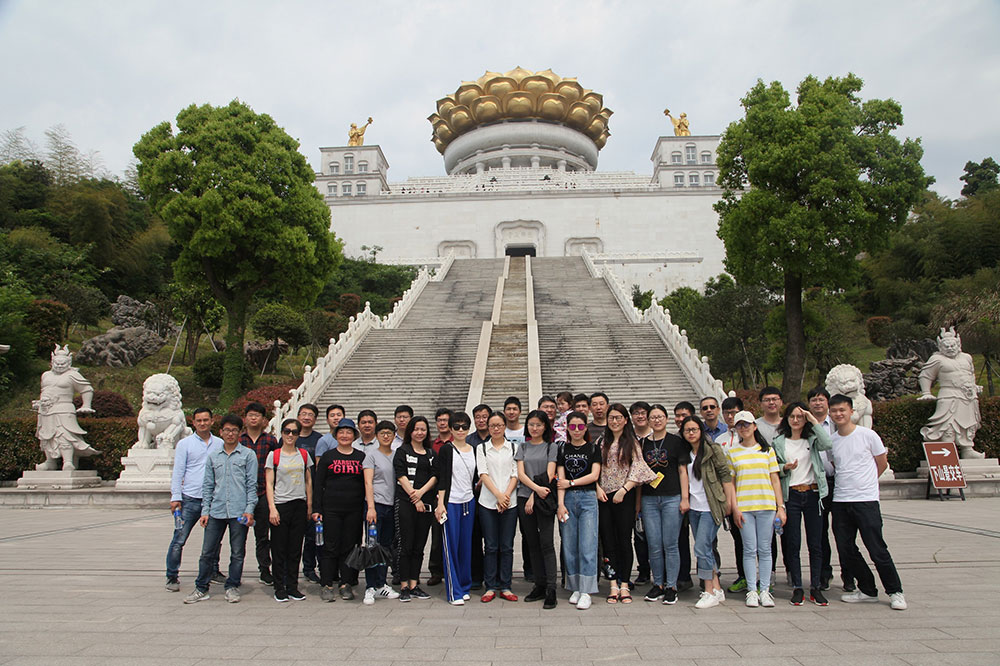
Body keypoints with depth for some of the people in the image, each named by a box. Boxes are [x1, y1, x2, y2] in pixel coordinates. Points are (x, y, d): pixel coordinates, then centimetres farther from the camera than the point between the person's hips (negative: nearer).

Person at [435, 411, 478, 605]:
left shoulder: (473, 450, 10)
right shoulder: (446, 449, -4)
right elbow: (443, 478, -9)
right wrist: (440, 503, -13)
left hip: (469, 502, 5)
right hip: (451, 503, -5)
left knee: (466, 545, 10)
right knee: (451, 546, -2)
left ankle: (464, 587, 22)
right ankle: (454, 592, 4)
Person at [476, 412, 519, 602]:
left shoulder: (513, 447, 8)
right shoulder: (482, 448, 7)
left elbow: (515, 474, 3)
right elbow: (483, 474, -2)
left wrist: (506, 495, -11)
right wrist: (498, 495, -13)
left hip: (509, 502, 0)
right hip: (488, 502, 0)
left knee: (507, 546, 4)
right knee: (491, 546, 2)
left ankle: (505, 587, 13)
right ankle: (491, 587, 12)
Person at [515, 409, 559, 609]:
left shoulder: (552, 447, 4)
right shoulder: (522, 448, 13)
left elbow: (549, 475, -5)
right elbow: (520, 474, 2)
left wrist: (533, 498, -11)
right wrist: (536, 488, -15)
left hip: (544, 500, -4)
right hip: (524, 498, 4)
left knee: (546, 543, -9)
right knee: (532, 544, 7)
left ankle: (551, 589, -7)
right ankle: (540, 585, 16)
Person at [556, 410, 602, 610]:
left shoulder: (593, 448, 5)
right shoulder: (563, 450, 9)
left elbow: (594, 475, -3)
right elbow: (561, 479, 3)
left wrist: (571, 483, -4)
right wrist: (561, 504, -6)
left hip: (588, 498, -2)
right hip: (568, 499, 2)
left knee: (587, 546, -6)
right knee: (569, 546, 4)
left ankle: (586, 592, -2)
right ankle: (575, 588, 16)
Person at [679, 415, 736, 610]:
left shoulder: (712, 449, -8)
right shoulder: (686, 453, 12)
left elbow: (725, 475, -9)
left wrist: (729, 501, -10)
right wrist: (685, 500, 12)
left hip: (710, 506, -7)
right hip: (694, 507, 7)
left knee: (701, 548, -12)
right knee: (705, 549, 11)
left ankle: (710, 592, -1)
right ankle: (717, 589, 21)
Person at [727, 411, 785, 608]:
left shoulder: (767, 450, 8)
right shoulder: (732, 452, 6)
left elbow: (775, 479, 7)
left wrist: (780, 506, 1)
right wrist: (734, 508, -2)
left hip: (766, 505, 1)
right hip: (743, 507, 0)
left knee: (765, 549, 4)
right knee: (749, 549, 1)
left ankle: (765, 590, 13)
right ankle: (752, 591, 9)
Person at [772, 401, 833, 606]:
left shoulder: (812, 439, 6)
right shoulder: (778, 442, 7)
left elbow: (827, 444, -17)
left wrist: (813, 419, -12)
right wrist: (785, 468, -12)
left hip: (813, 494, 0)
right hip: (791, 496, 0)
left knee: (815, 543, 4)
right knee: (793, 543, 1)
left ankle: (816, 587, 15)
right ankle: (797, 588, 10)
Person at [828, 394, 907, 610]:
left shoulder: (868, 435, -4)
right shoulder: (830, 440, 7)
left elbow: (882, 463, 7)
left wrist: (863, 483, 12)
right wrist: (846, 484, 10)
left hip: (866, 500, -5)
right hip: (840, 501, 5)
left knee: (877, 548, -4)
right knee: (846, 550, 6)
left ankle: (895, 592, 14)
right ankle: (868, 591, 21)